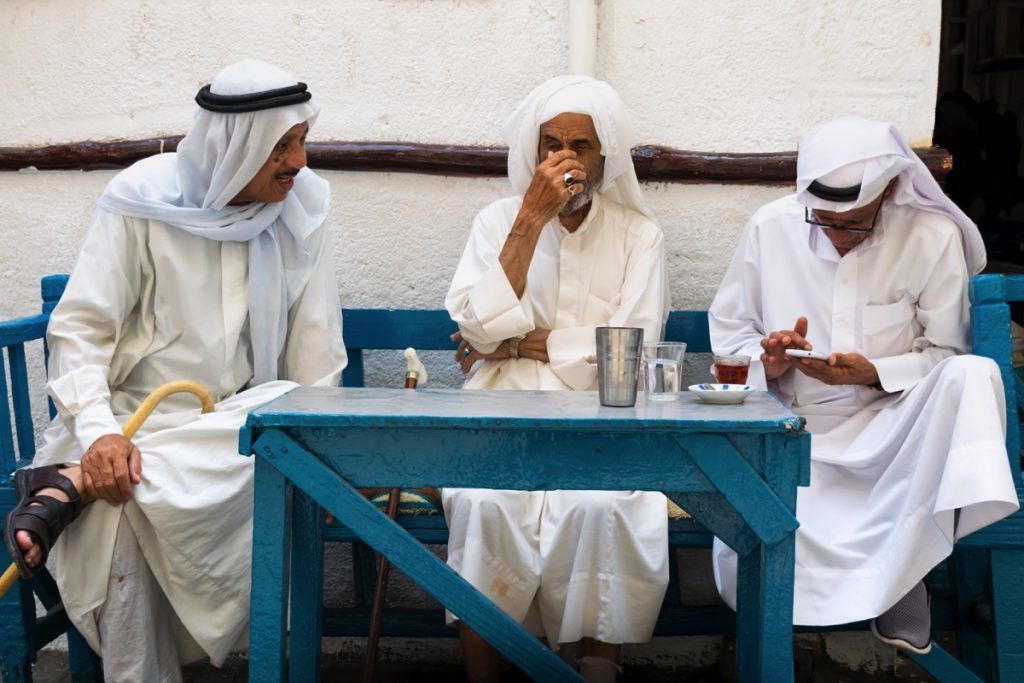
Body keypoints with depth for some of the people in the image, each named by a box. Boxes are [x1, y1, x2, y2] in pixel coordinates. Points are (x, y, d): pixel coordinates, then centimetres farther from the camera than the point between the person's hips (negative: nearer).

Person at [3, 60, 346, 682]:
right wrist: (99, 430, -27)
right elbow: (80, 326, -10)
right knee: (118, 514, -36)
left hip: (239, 419, 3)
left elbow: (315, 349, 2)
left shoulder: (301, 205, 2)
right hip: (136, 417, -3)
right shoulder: (143, 200, -7)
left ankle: (68, 485, -32)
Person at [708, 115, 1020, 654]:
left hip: (892, 425, 1)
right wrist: (768, 364, -16)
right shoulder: (770, 227, -2)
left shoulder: (934, 237, -6)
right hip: (796, 430, 0)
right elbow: (728, 328, 6)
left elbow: (945, 355, -2)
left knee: (971, 377, -32)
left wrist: (874, 372, -20)